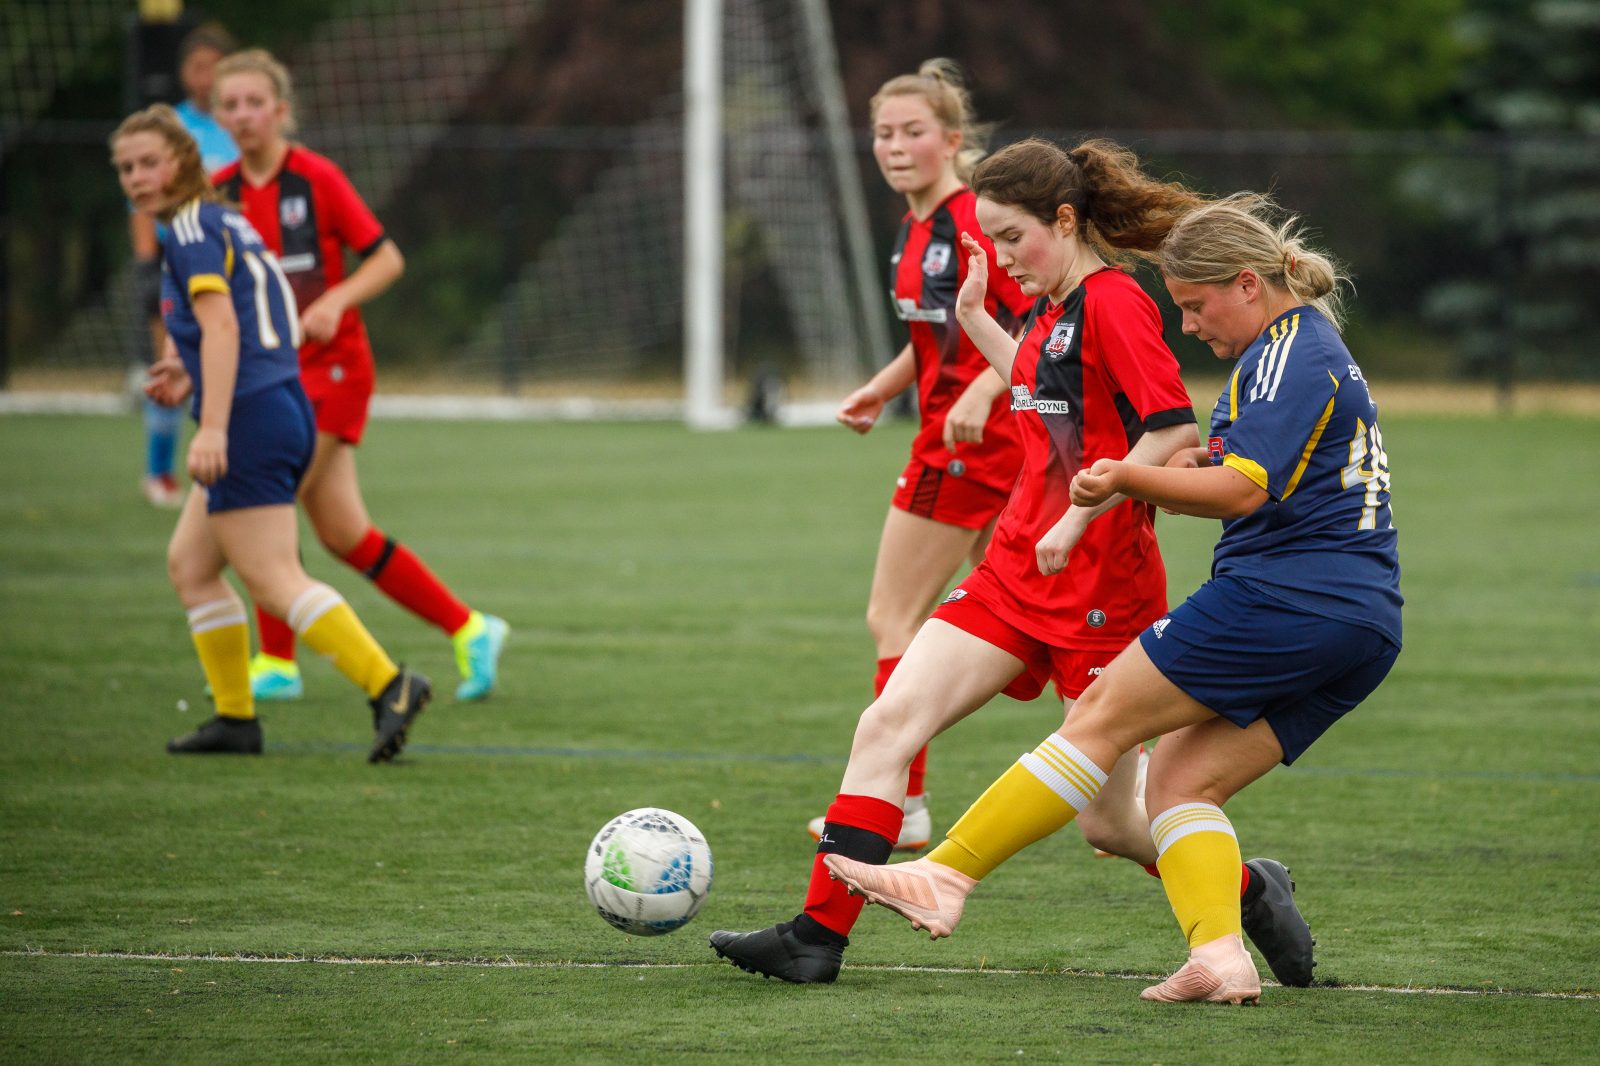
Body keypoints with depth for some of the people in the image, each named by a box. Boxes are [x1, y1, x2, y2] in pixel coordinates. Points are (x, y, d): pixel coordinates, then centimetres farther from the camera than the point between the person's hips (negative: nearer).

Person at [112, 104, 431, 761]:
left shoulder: (190, 228, -8)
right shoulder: (223, 221, 20)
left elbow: (221, 323, -21)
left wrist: (212, 427, -27)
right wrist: (191, 374, 21)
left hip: (251, 414, -10)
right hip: (284, 407, 10)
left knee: (272, 579, -12)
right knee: (189, 563, 16)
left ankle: (388, 684, -22)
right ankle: (235, 718, 15)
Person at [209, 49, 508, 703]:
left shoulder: (316, 178, -9)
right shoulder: (217, 194, 6)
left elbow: (387, 258, -6)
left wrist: (336, 301, -23)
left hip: (331, 366, -6)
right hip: (272, 373, 6)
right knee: (344, 534, 4)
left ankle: (278, 664, -1)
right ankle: (468, 630, 14)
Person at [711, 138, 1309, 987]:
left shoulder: (1113, 303, -15)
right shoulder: (1051, 311, 13)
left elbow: (1173, 431, -23)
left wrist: (1078, 517, -24)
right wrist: (975, 320, 25)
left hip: (1101, 587, -9)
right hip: (1016, 570, 9)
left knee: (1110, 823, 1)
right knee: (887, 725, -6)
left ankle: (1252, 893, 27)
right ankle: (817, 936, -8)